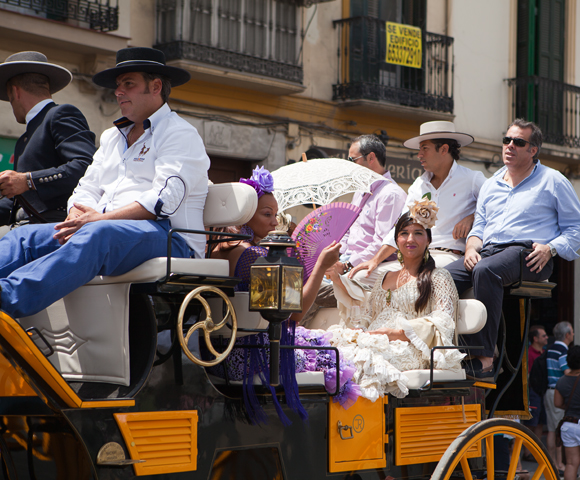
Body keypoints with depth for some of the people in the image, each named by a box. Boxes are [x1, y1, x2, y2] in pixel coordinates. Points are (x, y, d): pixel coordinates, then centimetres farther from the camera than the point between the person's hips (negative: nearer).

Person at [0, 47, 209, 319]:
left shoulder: (181, 135, 4)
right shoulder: (112, 137, 30)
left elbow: (164, 200, -11)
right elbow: (87, 189, 22)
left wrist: (98, 219, -19)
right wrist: (79, 217, -4)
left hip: (167, 238, -8)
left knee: (97, 236, -38)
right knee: (24, 237, -12)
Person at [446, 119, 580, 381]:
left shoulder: (553, 181, 12)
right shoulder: (490, 185, 28)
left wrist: (551, 248, -9)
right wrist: (472, 246, 4)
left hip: (528, 253, -5)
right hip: (489, 251, 6)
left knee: (485, 270, -39)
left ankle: (484, 359, -40)